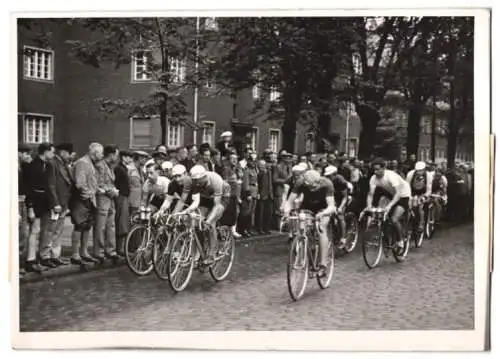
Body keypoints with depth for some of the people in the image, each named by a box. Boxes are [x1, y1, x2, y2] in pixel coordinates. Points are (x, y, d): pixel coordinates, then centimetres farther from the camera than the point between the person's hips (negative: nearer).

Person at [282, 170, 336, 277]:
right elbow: (290, 201, -26)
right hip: (307, 206, 2)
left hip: (324, 207, -2)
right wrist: (286, 210, -49)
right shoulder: (300, 183, -27)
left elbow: (331, 206, -39)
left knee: (321, 228, -28)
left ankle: (323, 266, -27)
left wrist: (322, 214, -59)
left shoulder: (326, 184, -33)